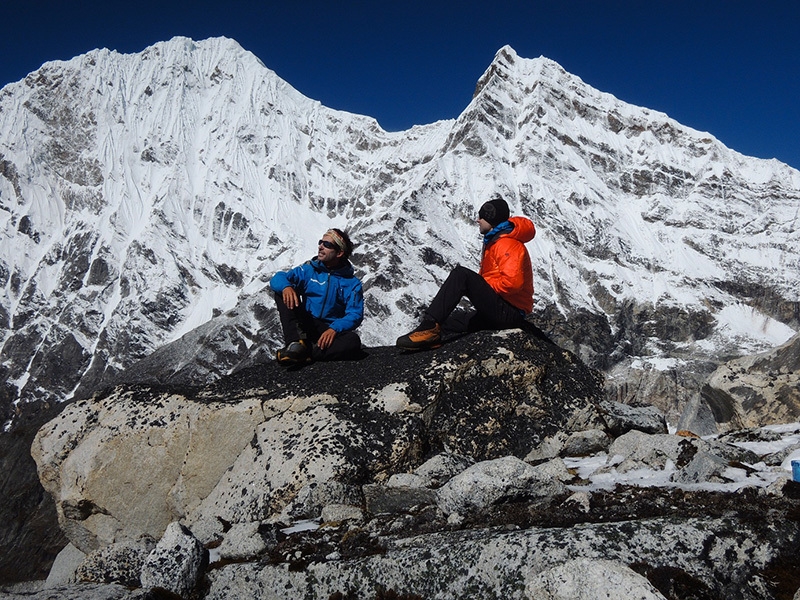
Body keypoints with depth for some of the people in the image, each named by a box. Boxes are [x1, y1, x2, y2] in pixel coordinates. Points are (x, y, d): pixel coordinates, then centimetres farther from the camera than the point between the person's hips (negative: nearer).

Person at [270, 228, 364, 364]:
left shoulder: (352, 283, 1)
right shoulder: (309, 270, 7)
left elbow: (355, 315, -9)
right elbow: (277, 279, -3)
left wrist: (334, 329, -29)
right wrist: (285, 286, -29)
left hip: (331, 332, -2)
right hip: (304, 327, 2)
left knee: (353, 341, -34)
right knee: (283, 291, -18)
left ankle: (304, 354, -34)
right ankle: (296, 343, -33)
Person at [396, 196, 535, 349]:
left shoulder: (507, 244, -12)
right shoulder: (494, 241, 23)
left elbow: (512, 282, -26)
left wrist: (481, 288, -13)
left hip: (509, 312, -12)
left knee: (461, 275, -25)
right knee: (445, 321, 16)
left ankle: (429, 328, -33)